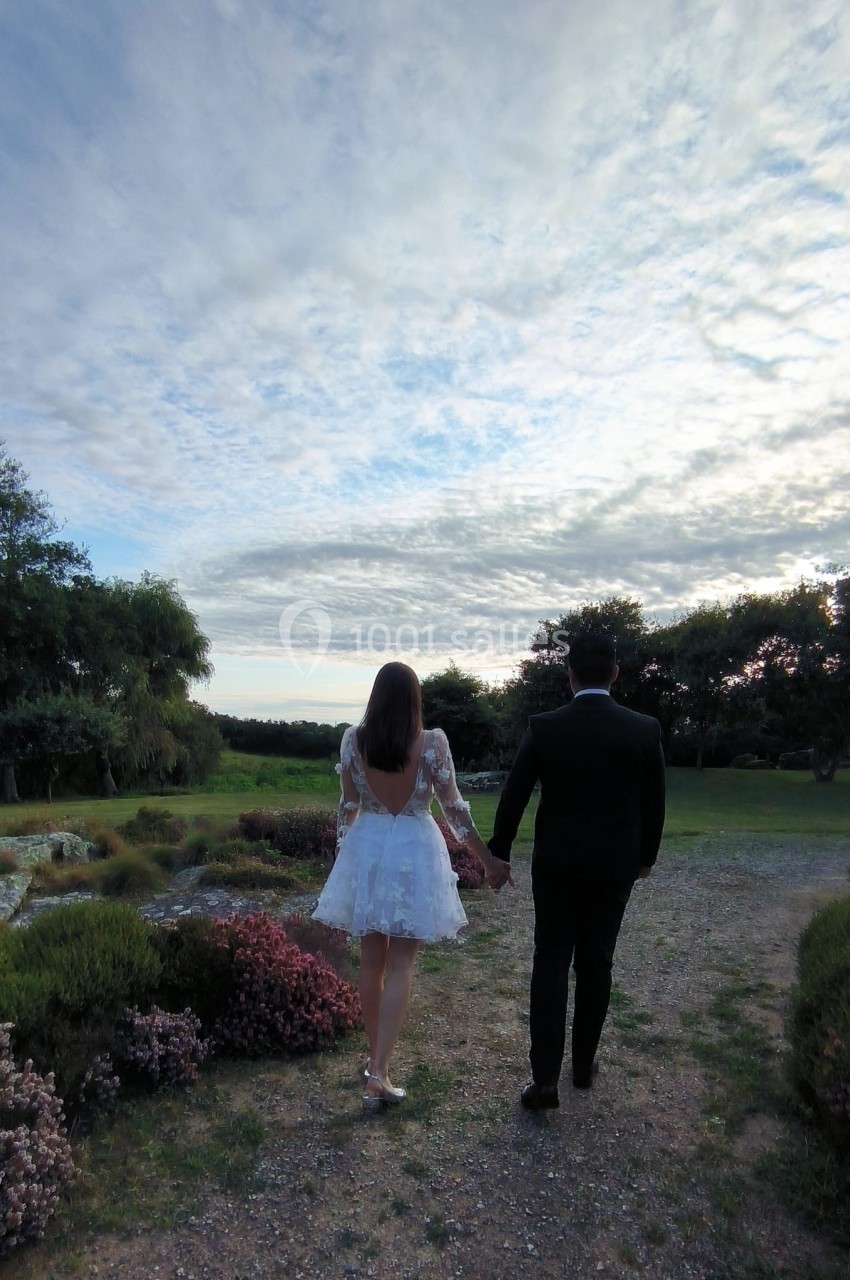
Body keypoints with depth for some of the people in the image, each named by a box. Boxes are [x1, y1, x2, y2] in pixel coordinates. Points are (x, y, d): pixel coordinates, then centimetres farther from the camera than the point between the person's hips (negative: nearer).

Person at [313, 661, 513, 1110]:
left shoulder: (353, 739, -6)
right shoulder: (432, 742, -13)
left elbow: (347, 806, 1)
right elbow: (454, 809, -9)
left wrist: (345, 849, 17)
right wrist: (490, 860, 2)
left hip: (366, 850, 3)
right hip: (414, 853, -3)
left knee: (372, 960, 17)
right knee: (400, 965, 8)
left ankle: (375, 1057, 33)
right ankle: (379, 1071, 5)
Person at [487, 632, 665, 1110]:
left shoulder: (544, 727, -12)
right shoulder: (645, 729, -9)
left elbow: (514, 796, -6)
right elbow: (654, 803, 1)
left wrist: (500, 853, 6)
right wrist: (646, 856, 16)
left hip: (556, 864, -1)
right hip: (614, 866, 2)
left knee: (551, 963, 8)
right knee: (596, 963, 16)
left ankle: (546, 1077, 7)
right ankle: (584, 1063, 31)